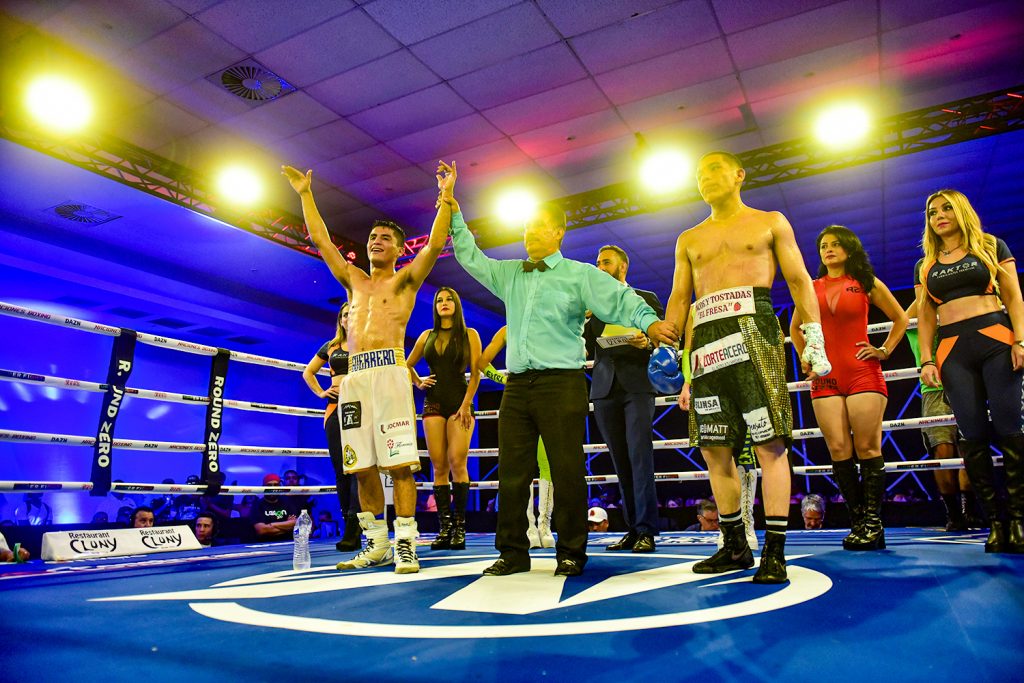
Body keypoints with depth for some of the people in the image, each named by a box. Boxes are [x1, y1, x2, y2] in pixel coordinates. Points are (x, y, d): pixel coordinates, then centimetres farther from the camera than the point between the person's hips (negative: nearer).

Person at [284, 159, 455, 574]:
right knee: (362, 467, 4)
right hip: (353, 377, 5)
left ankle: (405, 545, -5)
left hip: (389, 371, -5)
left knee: (398, 464, -9)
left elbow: (435, 244, -2)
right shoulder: (354, 280, 25)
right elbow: (320, 239, 27)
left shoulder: (405, 279, 12)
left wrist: (446, 197, -7)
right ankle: (376, 546, 13)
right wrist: (305, 194, 29)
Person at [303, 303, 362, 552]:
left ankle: (352, 531, -19)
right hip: (336, 407, 4)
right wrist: (320, 392, 16)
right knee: (340, 471, 3)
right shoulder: (330, 346, 19)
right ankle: (352, 534, 10)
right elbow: (308, 372, 29)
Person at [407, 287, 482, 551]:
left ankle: (459, 526, -8)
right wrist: (418, 383, 10)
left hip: (459, 402, -3)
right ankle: (444, 528, 3)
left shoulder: (469, 335, 6)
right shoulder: (427, 336, 15)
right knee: (439, 467, -1)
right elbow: (408, 365, 27)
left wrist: (466, 404, -11)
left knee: (457, 463, -14)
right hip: (433, 403, 3)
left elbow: (475, 372, -2)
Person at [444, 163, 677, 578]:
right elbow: (470, 257, 26)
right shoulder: (509, 274, 20)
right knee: (511, 471, 5)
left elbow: (620, 300, -6)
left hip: (561, 383, -5)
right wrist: (454, 214, 21)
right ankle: (513, 552, 15)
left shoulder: (581, 275, 5)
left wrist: (649, 321, -24)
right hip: (517, 385, 5)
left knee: (567, 470, -3)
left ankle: (571, 553, 10)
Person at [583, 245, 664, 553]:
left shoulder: (646, 299, 11)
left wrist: (648, 343, -16)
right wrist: (580, 320, -3)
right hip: (605, 388, 4)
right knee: (620, 460, 4)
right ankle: (632, 528, 8)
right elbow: (588, 351, 12)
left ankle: (646, 530, -7)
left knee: (639, 455, -11)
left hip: (637, 385, -3)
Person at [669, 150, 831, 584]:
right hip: (706, 339, 4)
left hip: (754, 328, -3)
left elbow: (799, 280, 8)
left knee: (770, 443, -8)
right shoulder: (688, 240, 23)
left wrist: (814, 339, -3)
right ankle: (734, 546, 14)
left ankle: (774, 551, -1)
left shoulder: (770, 222, 15)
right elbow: (678, 299, 17)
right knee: (713, 448, 3)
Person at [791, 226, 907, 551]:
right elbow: (795, 327, 26)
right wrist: (804, 358, 15)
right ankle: (857, 522, 6)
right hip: (825, 377, 2)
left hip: (862, 373, -2)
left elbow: (900, 319, 16)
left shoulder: (867, 283, 8)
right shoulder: (811, 288, 13)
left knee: (867, 449, -5)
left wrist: (884, 351, 5)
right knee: (838, 450, -3)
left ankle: (873, 523, 2)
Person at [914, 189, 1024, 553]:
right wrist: (926, 359, 4)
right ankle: (995, 522, 0)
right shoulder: (925, 266, 17)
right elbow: (925, 317, 14)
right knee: (973, 434, -5)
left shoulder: (991, 246, 11)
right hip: (953, 351, 2)